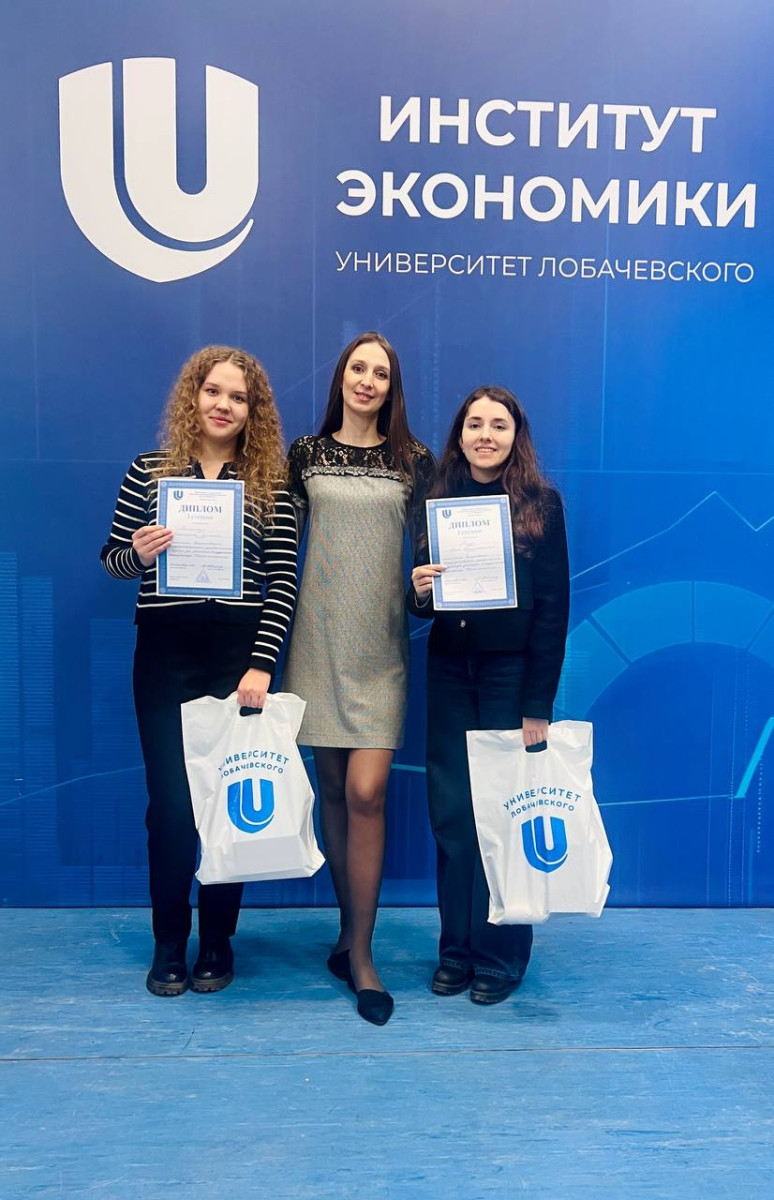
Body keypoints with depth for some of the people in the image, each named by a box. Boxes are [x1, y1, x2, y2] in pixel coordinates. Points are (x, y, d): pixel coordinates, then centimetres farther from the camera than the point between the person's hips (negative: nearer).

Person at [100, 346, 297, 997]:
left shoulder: (271, 485, 2)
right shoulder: (148, 471, 5)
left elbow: (283, 580, -4)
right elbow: (113, 558, 10)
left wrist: (261, 663, -13)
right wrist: (137, 554, -13)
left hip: (240, 652, 0)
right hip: (165, 652, 1)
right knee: (170, 798, 6)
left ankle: (217, 941, 25)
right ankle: (168, 943, 24)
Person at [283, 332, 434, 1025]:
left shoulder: (414, 460, 6)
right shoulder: (306, 454, 8)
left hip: (380, 643, -1)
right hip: (318, 636, 2)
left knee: (365, 792, -9)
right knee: (332, 790, 8)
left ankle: (359, 951, 6)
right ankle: (351, 926, 26)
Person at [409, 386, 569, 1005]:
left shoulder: (540, 502, -3)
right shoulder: (440, 500, 8)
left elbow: (553, 605, -6)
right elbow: (425, 603, 12)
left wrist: (538, 703, -10)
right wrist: (420, 592, -12)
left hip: (511, 673, -3)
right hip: (450, 673, 4)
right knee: (451, 812, 6)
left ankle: (501, 953, 21)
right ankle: (457, 946, 23)